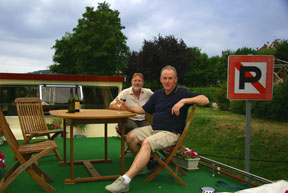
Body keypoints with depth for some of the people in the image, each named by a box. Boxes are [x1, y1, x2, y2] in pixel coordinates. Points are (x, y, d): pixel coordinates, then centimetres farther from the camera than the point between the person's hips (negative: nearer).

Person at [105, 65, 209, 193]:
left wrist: (183, 101, -25)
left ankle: (125, 181, -37)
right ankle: (142, 165, 5)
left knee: (147, 143, -32)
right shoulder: (157, 94, 15)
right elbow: (143, 110, 21)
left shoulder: (182, 93, -3)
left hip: (171, 133, -6)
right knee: (130, 137, -15)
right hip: (153, 129, 7)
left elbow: (205, 100, -15)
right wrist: (128, 108, 3)